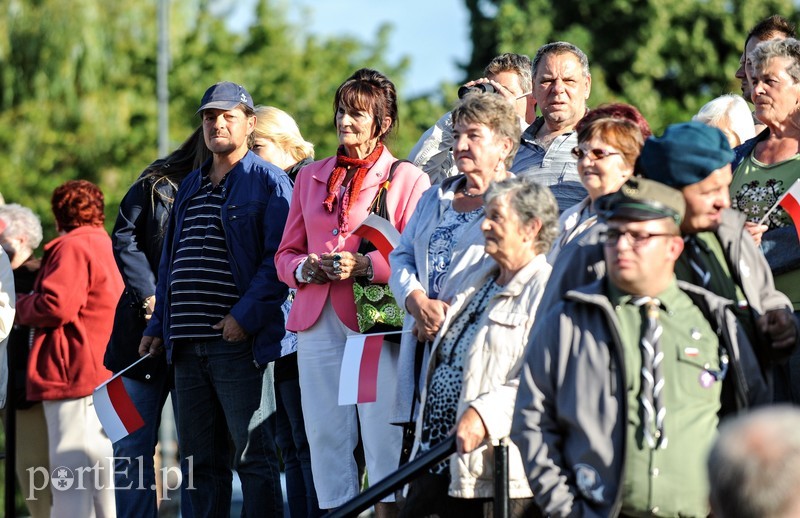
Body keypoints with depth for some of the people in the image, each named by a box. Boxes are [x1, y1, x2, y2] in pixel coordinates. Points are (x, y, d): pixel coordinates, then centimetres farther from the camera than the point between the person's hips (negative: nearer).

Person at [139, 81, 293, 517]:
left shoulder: (268, 182, -1)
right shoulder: (189, 187, 21)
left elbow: (279, 259, -11)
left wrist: (246, 316, -19)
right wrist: (158, 325, 17)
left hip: (239, 342, -7)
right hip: (187, 344, 7)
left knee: (252, 455, -7)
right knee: (201, 459, 9)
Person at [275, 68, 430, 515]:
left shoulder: (407, 179, 4)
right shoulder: (312, 177, 19)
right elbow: (286, 253, 20)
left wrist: (366, 265, -18)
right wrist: (305, 268, -2)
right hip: (318, 322, 5)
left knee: (383, 433, -9)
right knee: (326, 433, 2)